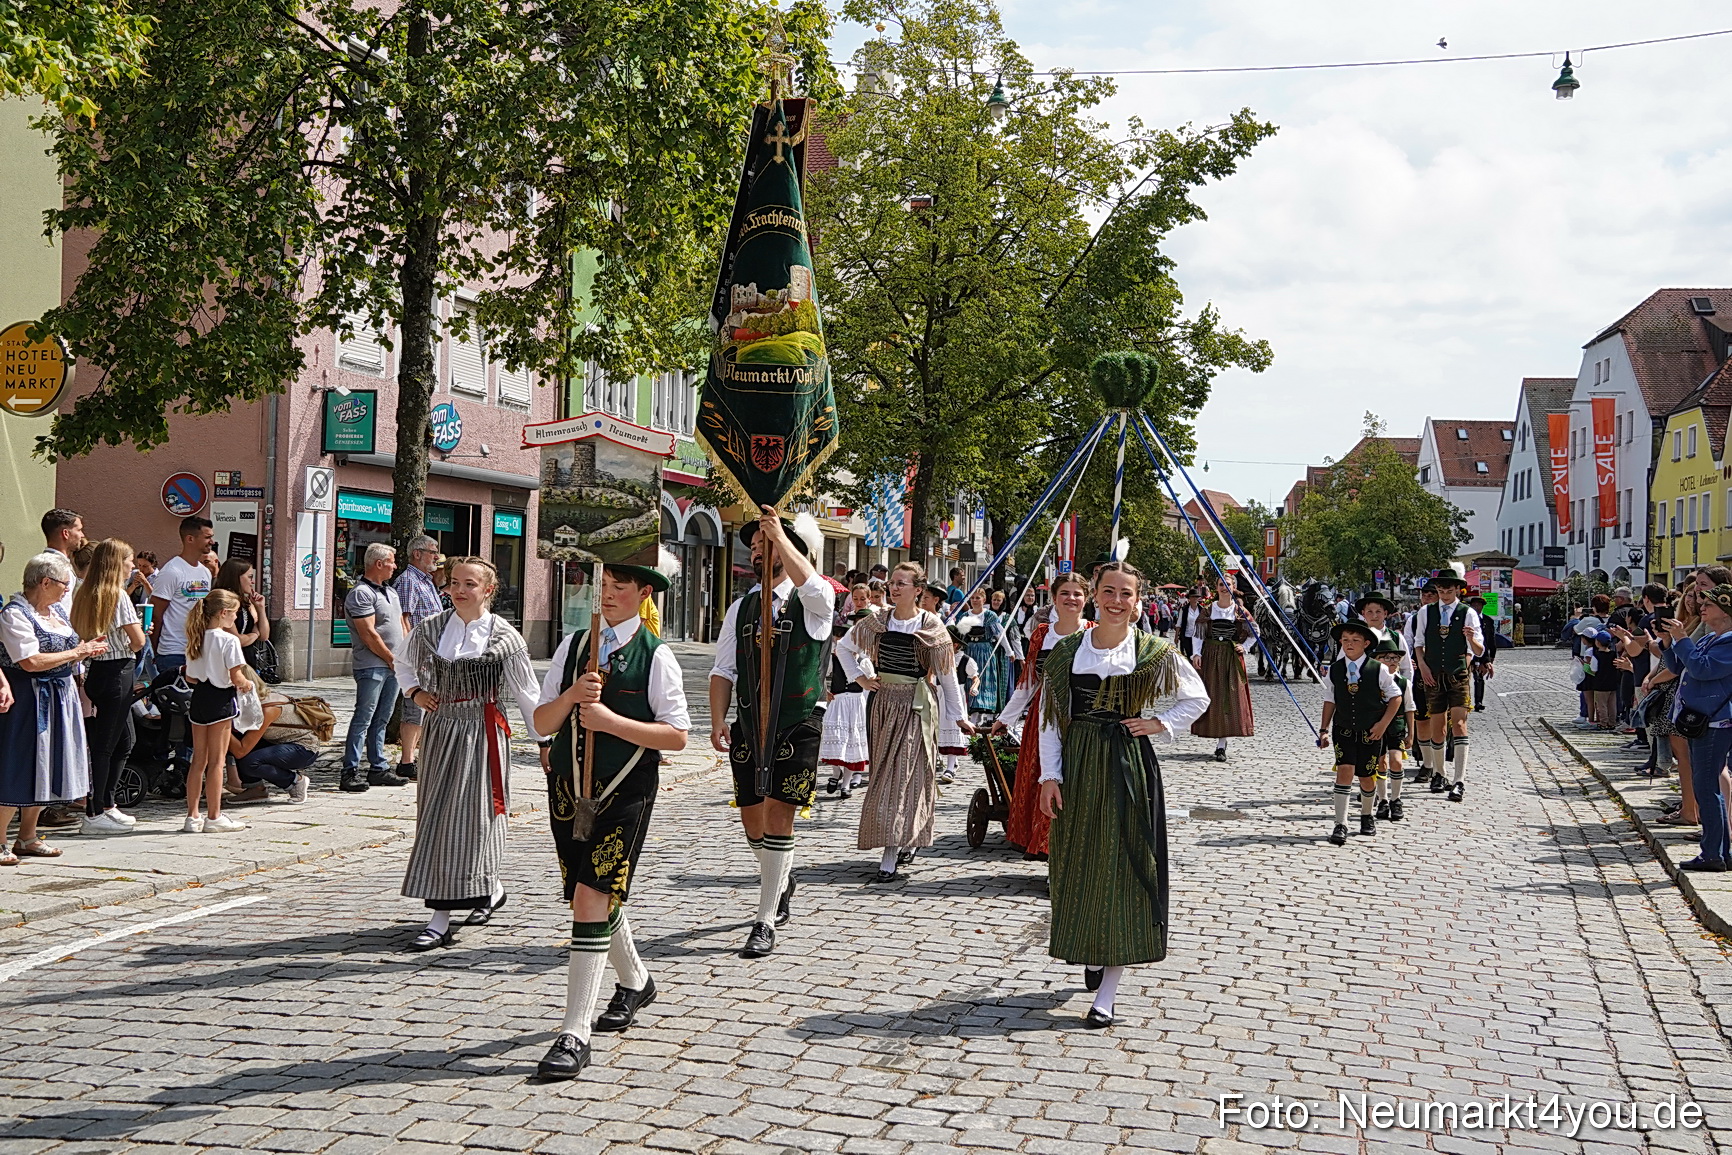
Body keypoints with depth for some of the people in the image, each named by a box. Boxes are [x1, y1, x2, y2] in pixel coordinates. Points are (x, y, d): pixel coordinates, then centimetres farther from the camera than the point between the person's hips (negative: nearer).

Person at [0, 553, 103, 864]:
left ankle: (27, 838, 22)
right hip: (29, 700, -9)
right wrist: (76, 652, -14)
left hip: (59, 698, 9)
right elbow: (32, 662, -23)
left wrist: (87, 650, 2)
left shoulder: (56, 611, 12)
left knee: (44, 767, 13)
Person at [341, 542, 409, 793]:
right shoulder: (361, 593, -11)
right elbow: (369, 635, -16)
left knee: (381, 720, 12)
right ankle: (350, 772, -6)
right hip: (371, 667, -9)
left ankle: (378, 769, 16)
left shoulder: (390, 591, 18)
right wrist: (391, 659, -9)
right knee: (363, 719, -8)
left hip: (393, 667, 9)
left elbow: (401, 626, 22)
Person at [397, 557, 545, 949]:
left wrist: (543, 741, 1)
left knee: (467, 817, -7)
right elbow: (404, 663, 26)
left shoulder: (504, 637, -6)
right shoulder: (429, 629, 6)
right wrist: (415, 692, 8)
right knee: (436, 817, 9)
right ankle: (490, 889, 29)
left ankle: (441, 920, -4)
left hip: (482, 733, -5)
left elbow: (527, 693, -1)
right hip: (440, 730, 5)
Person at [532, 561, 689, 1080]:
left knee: (592, 900, -13)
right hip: (569, 786, 5)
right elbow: (542, 722, 6)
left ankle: (574, 1036, -9)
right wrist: (572, 696, -14)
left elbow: (677, 735, -10)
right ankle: (634, 982, 45)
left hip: (624, 791, -5)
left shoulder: (656, 656, -5)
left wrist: (611, 720, -18)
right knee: (595, 899, 18)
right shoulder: (573, 646, 8)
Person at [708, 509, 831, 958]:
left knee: (778, 819, -9)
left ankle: (766, 922, -1)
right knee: (752, 821, 11)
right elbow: (723, 671, 7)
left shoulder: (813, 601, -3)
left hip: (798, 726, -5)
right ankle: (783, 882, 41)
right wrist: (718, 720, -5)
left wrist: (780, 534, -24)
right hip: (749, 724, 5)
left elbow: (809, 584, -30)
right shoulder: (741, 608, 11)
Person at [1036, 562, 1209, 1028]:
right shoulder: (1067, 650, 3)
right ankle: (1090, 957, 36)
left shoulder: (1154, 653, -1)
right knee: (1077, 865, 10)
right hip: (1076, 767, 2)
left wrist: (1161, 724, -2)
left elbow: (1198, 697, 12)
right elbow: (1049, 717, 4)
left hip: (1128, 766, -2)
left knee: (1122, 870, -3)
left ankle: (1106, 994, 1)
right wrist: (1050, 776, -3)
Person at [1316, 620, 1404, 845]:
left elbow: (1395, 697, 1)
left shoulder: (1378, 670, -8)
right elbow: (1330, 700, 7)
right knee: (1344, 771, -14)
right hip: (1344, 730, 1)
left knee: (1367, 776, 9)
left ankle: (1367, 815, 38)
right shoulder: (1334, 670, -2)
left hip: (1371, 733, -1)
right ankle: (1340, 825, -13)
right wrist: (1324, 729, 4)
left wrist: (1383, 724, -6)